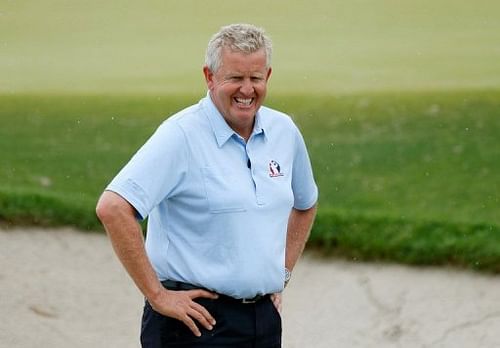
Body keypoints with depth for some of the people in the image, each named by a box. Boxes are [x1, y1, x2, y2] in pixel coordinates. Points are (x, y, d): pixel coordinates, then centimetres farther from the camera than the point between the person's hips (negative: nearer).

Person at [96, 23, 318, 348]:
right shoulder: (181, 135, -13)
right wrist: (157, 295, -19)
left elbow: (305, 204, 27)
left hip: (265, 318, 6)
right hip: (199, 320, -6)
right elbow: (112, 208, -23)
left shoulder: (284, 131, 8)